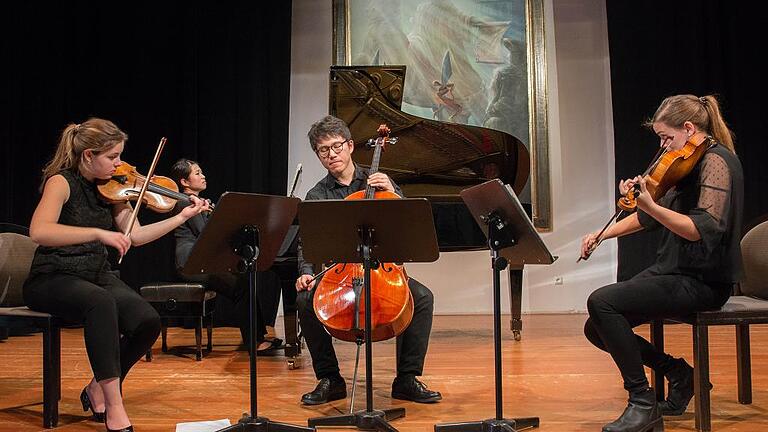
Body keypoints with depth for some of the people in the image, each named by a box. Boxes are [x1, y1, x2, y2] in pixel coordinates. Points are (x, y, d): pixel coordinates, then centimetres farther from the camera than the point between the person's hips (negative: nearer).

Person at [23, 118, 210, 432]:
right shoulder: (62, 182, -13)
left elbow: (135, 236, 7)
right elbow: (38, 231, -30)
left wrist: (182, 217, 1)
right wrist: (99, 233, -37)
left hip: (98, 277, 6)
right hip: (53, 280, -6)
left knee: (148, 322, -20)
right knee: (101, 302, -39)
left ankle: (99, 388, 5)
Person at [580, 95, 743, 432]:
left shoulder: (715, 161, -14)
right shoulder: (692, 163, 15)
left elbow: (702, 229, -28)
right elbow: (652, 217, 22)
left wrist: (648, 204, -41)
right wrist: (602, 234, 13)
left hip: (701, 282, -9)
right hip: (673, 271, 9)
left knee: (602, 302, -26)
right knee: (597, 330, 0)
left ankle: (643, 403, -14)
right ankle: (676, 372, 15)